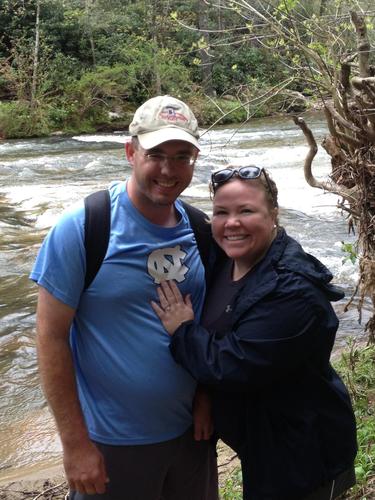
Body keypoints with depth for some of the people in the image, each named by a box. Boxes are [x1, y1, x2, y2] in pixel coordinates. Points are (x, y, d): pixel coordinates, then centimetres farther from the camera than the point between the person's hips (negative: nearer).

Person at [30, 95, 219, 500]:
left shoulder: (199, 228, -3)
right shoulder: (79, 229, -17)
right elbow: (51, 336, -15)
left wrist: (206, 395, 0)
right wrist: (75, 443, -14)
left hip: (188, 431, 5)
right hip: (111, 442, -4)